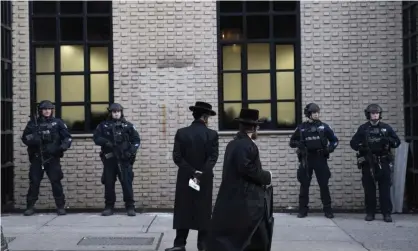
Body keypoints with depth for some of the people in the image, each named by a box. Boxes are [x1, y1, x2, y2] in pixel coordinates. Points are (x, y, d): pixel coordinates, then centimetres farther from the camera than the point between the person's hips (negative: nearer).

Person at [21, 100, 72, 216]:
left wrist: (63, 146, -17)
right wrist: (32, 139, -16)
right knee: (34, 182, 4)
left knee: (56, 182, -2)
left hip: (53, 158, -1)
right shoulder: (33, 123, 6)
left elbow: (67, 137, 2)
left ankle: (60, 206, 6)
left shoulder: (57, 122, 3)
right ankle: (30, 206, 14)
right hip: (37, 158, 1)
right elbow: (24, 138, 6)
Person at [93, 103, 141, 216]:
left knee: (127, 183, -3)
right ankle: (109, 207, 16)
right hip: (109, 159, 1)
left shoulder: (128, 125, 6)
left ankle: (130, 207, 5)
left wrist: (132, 151, -8)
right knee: (108, 183, 6)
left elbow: (136, 140, 6)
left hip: (124, 159, -1)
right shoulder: (103, 125, 7)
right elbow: (96, 137, 3)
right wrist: (105, 142, -15)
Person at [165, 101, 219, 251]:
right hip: (205, 179, -1)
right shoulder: (212, 135, -5)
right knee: (204, 211, 7)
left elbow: (177, 157, -7)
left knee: (183, 210, 7)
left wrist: (192, 173, -9)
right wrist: (200, 173, -15)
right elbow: (213, 158, -14)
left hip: (185, 178, 1)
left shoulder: (181, 133, -1)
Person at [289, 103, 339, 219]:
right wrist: (298, 144, -12)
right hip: (306, 159, 0)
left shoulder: (323, 126, 4)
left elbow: (335, 140, 12)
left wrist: (330, 148, -7)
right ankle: (303, 210, 11)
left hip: (320, 159, 0)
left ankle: (328, 210, 10)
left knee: (324, 185, 1)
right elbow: (291, 142, 9)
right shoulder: (301, 128, 4)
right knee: (304, 185, 3)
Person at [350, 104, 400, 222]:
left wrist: (388, 140, -11)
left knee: (385, 189, -3)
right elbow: (353, 143, 5)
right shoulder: (363, 128, 7)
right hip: (368, 163, 0)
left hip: (383, 162, 0)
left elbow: (397, 142, 10)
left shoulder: (386, 128, 8)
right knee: (369, 189, 3)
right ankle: (370, 213, 11)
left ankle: (387, 213, 3)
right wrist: (362, 147, -15)